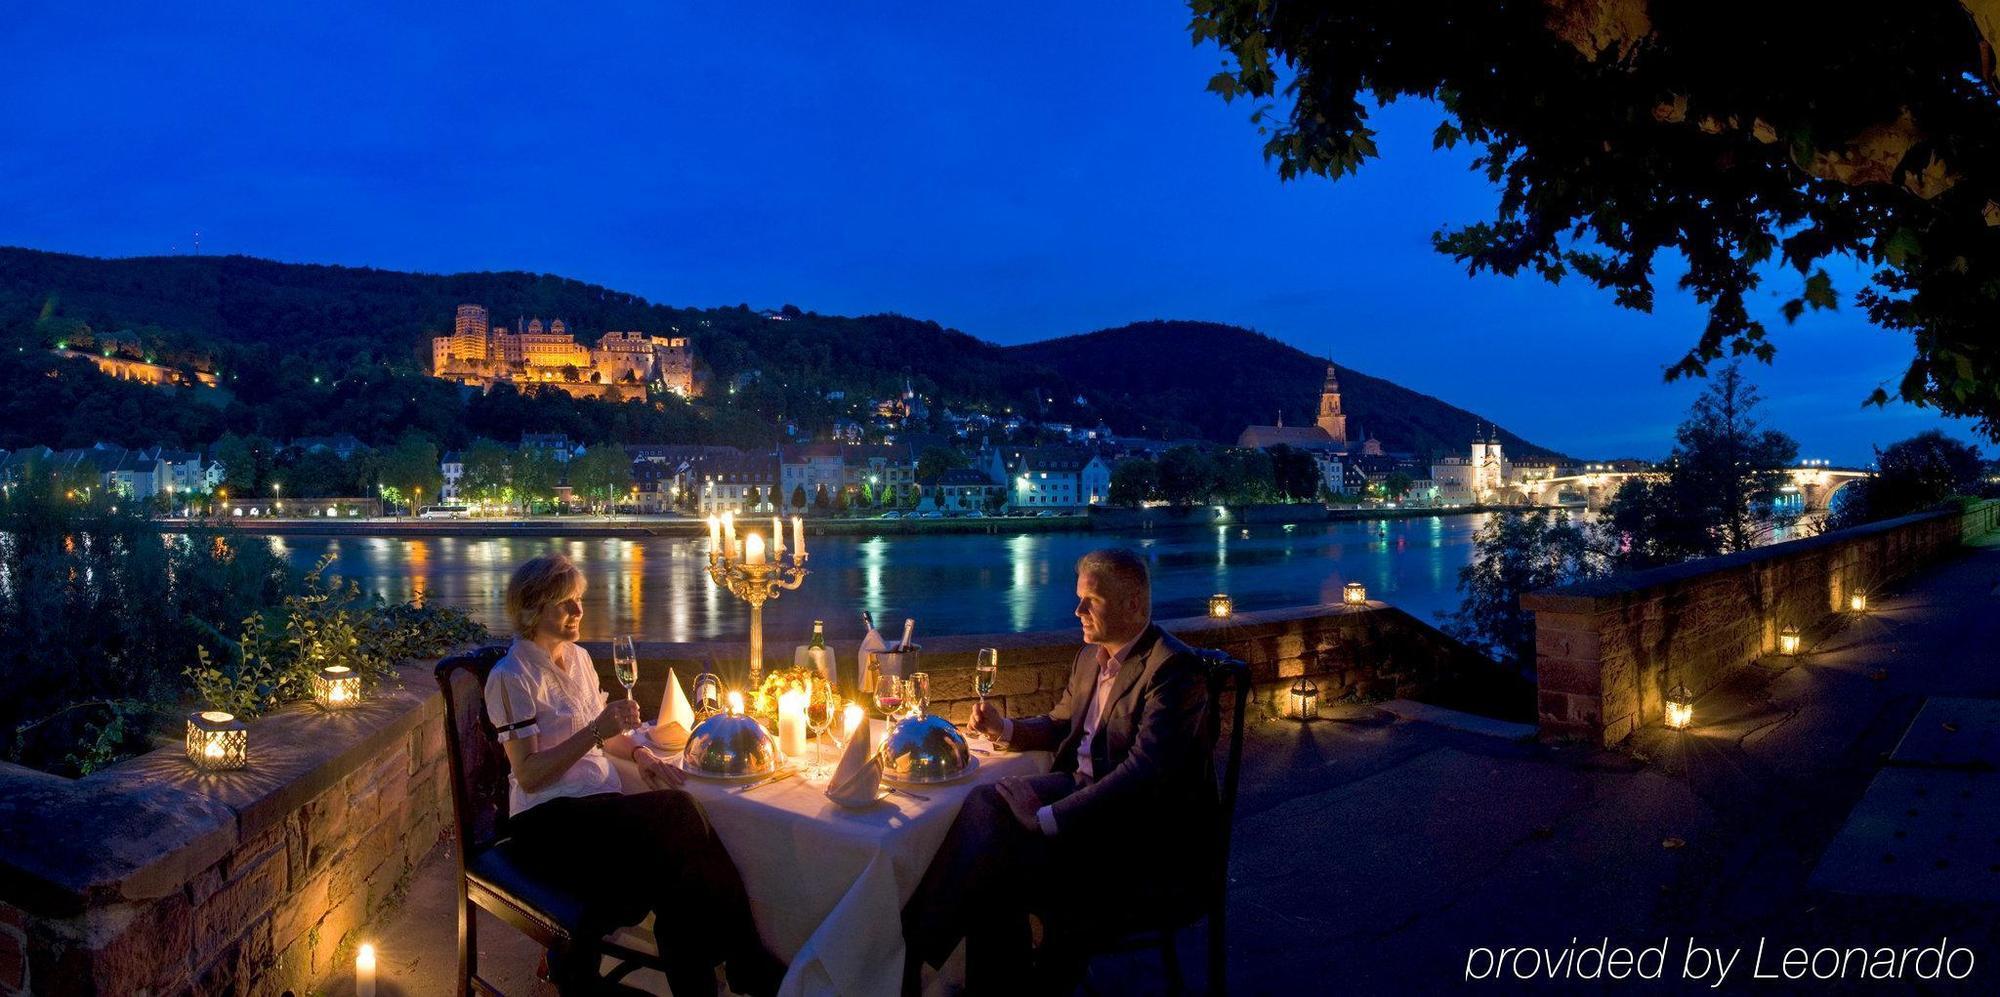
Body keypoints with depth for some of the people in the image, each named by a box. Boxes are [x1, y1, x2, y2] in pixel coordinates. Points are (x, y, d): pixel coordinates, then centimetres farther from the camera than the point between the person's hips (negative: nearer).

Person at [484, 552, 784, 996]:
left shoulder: (578, 658, 16)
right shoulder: (510, 678, -6)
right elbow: (528, 775, -12)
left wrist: (638, 752, 7)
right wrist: (596, 731, -21)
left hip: (598, 807, 7)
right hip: (548, 822, -7)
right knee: (678, 813, -31)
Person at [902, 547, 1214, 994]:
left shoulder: (1174, 667, -16)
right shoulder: (1090, 655, 12)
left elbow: (1144, 771, -26)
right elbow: (1060, 725, 26)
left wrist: (1051, 819, -29)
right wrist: (1006, 728, 4)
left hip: (1141, 826, -8)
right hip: (1081, 786, 8)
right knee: (987, 803, -20)